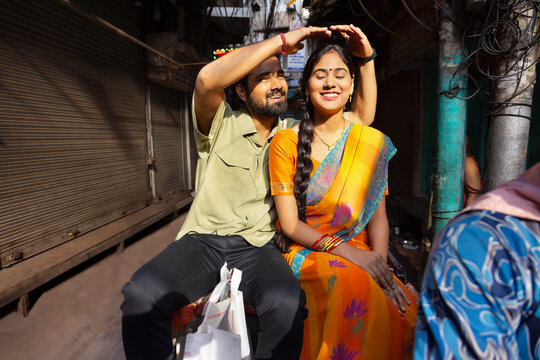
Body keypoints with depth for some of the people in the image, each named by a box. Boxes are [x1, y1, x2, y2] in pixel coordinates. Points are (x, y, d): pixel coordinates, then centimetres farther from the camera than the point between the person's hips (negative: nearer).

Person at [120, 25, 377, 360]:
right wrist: (282, 41, -16)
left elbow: (362, 117, 12)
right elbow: (208, 79, -21)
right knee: (140, 296, -27)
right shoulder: (221, 125, 1)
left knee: (288, 306, -31)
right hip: (203, 241, -1)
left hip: (259, 248, 2)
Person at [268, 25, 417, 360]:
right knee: (353, 286, -32)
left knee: (406, 305, -25)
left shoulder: (373, 142, 6)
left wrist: (379, 259, -15)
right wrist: (347, 251, -18)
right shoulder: (286, 142, -1)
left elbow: (378, 215, 4)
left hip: (361, 255, 3)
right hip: (307, 254, -2)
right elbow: (290, 223, -6)